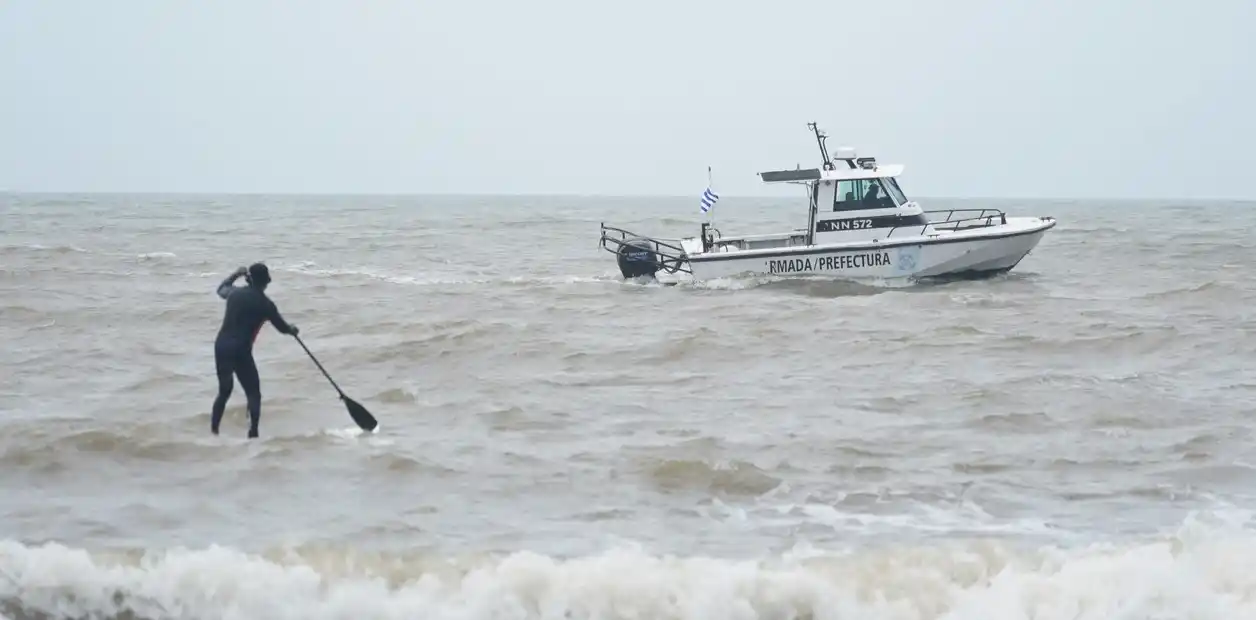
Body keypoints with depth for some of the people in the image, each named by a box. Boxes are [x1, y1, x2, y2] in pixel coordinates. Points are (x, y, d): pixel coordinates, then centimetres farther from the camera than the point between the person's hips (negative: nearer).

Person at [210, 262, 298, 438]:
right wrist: (292, 330, 31)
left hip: (221, 345, 6)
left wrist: (236, 274, 43)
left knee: (224, 391, 20)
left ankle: (213, 430, 17)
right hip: (240, 350, -5)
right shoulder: (265, 304, -4)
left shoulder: (235, 293, 9)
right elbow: (282, 328, 9)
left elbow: (221, 289, 34)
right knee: (253, 393, 2)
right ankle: (253, 433, -10)